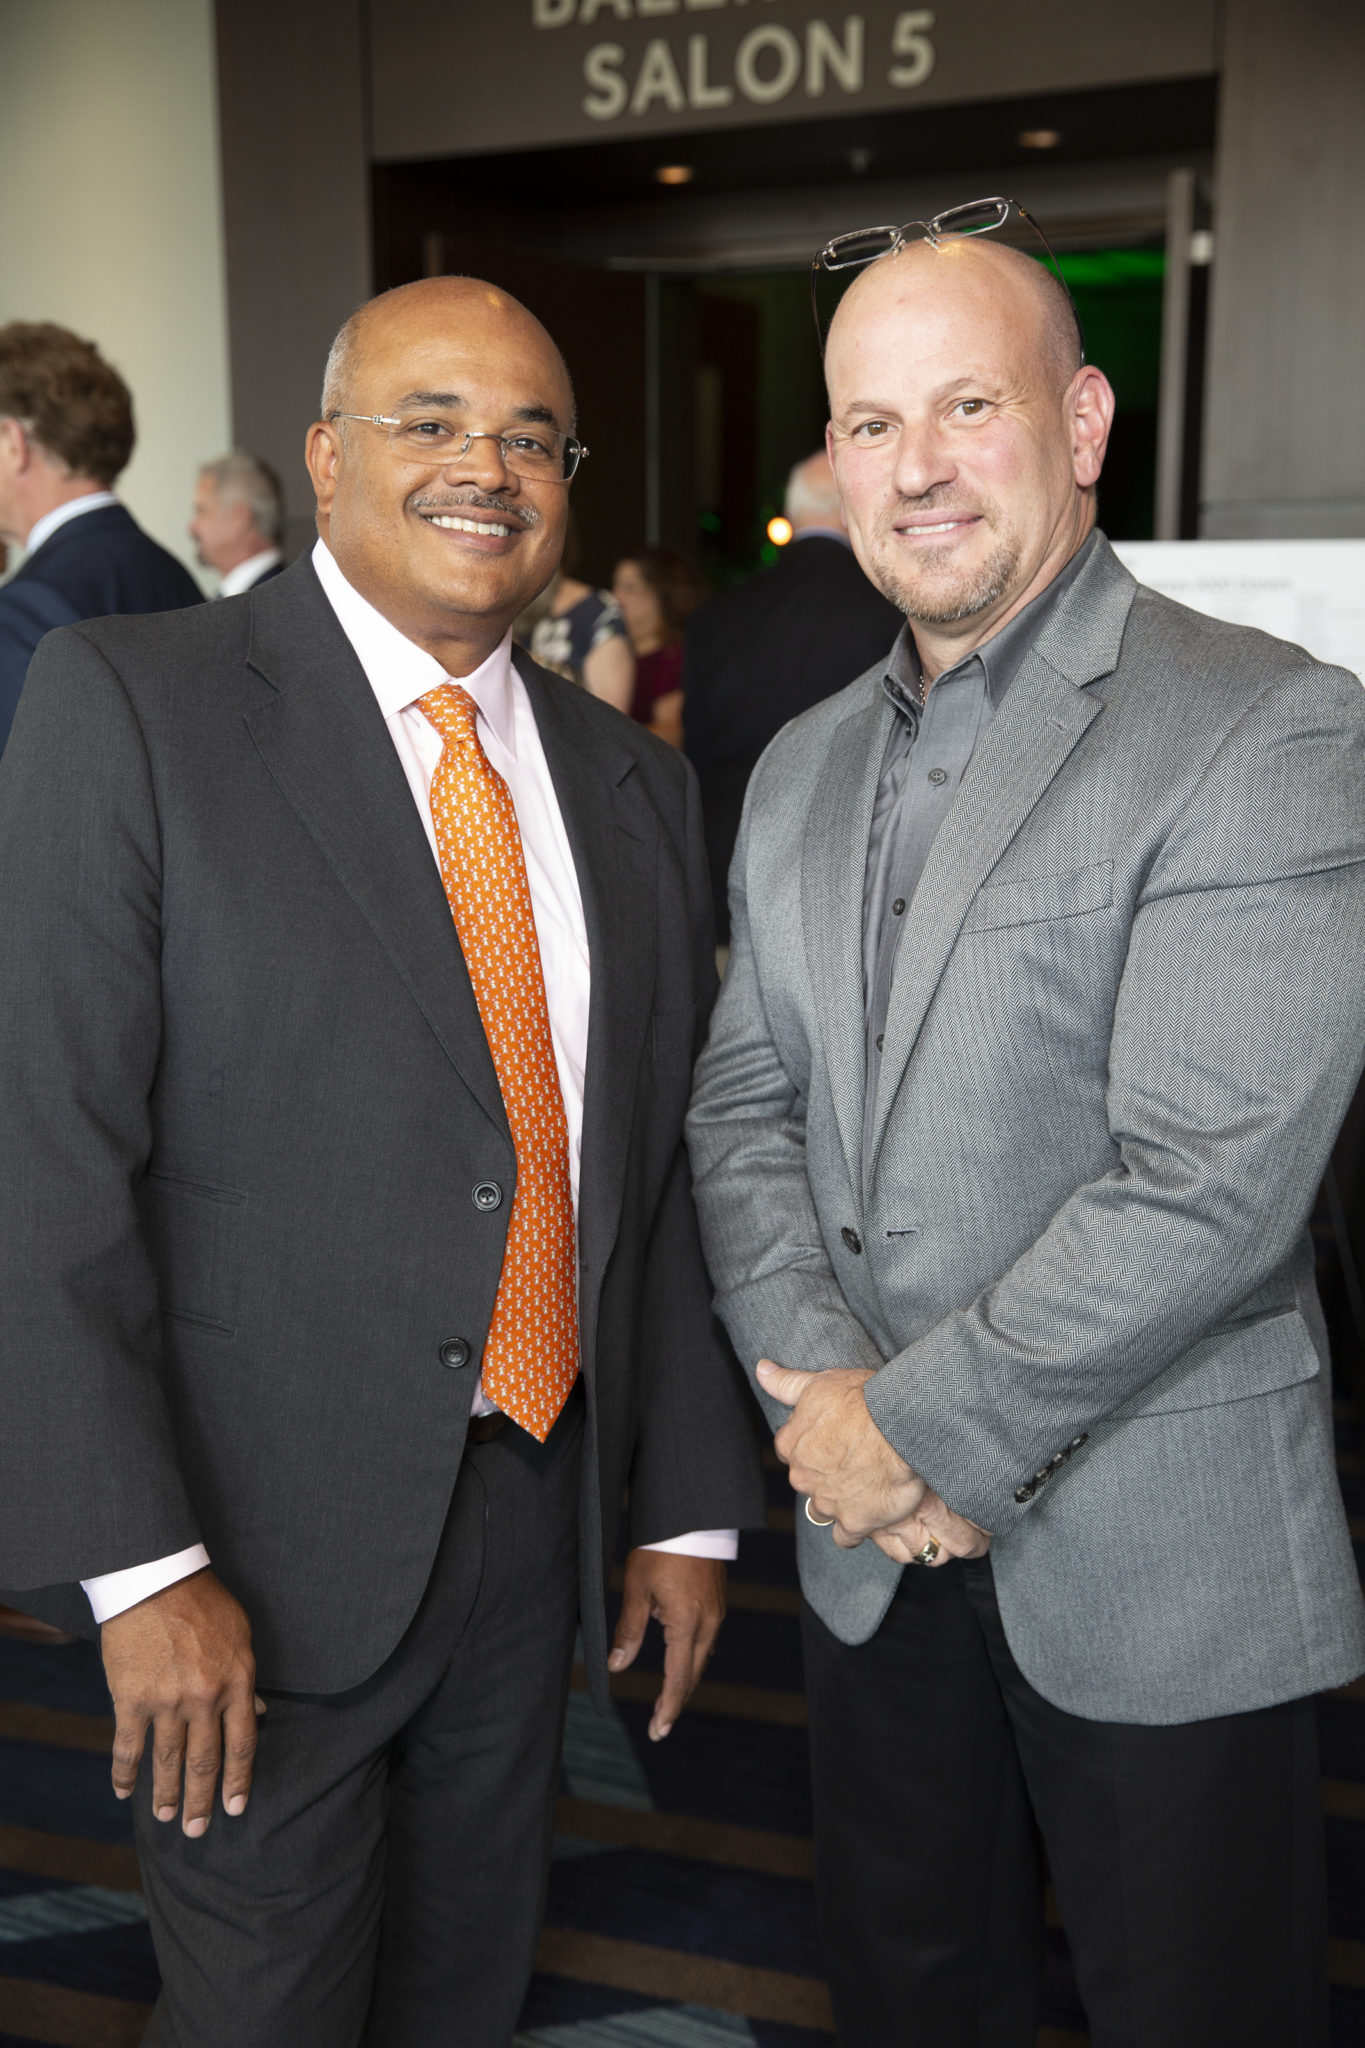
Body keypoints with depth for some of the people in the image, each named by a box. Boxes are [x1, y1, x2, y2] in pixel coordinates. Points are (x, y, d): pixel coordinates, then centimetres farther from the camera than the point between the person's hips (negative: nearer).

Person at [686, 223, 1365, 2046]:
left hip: (1160, 1556, -5)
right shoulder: (804, 769, 8)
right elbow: (742, 1109, 5)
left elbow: (1211, 1183, -22)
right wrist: (824, 1401, -10)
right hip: (873, 1548, 6)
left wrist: (921, 1427, -16)